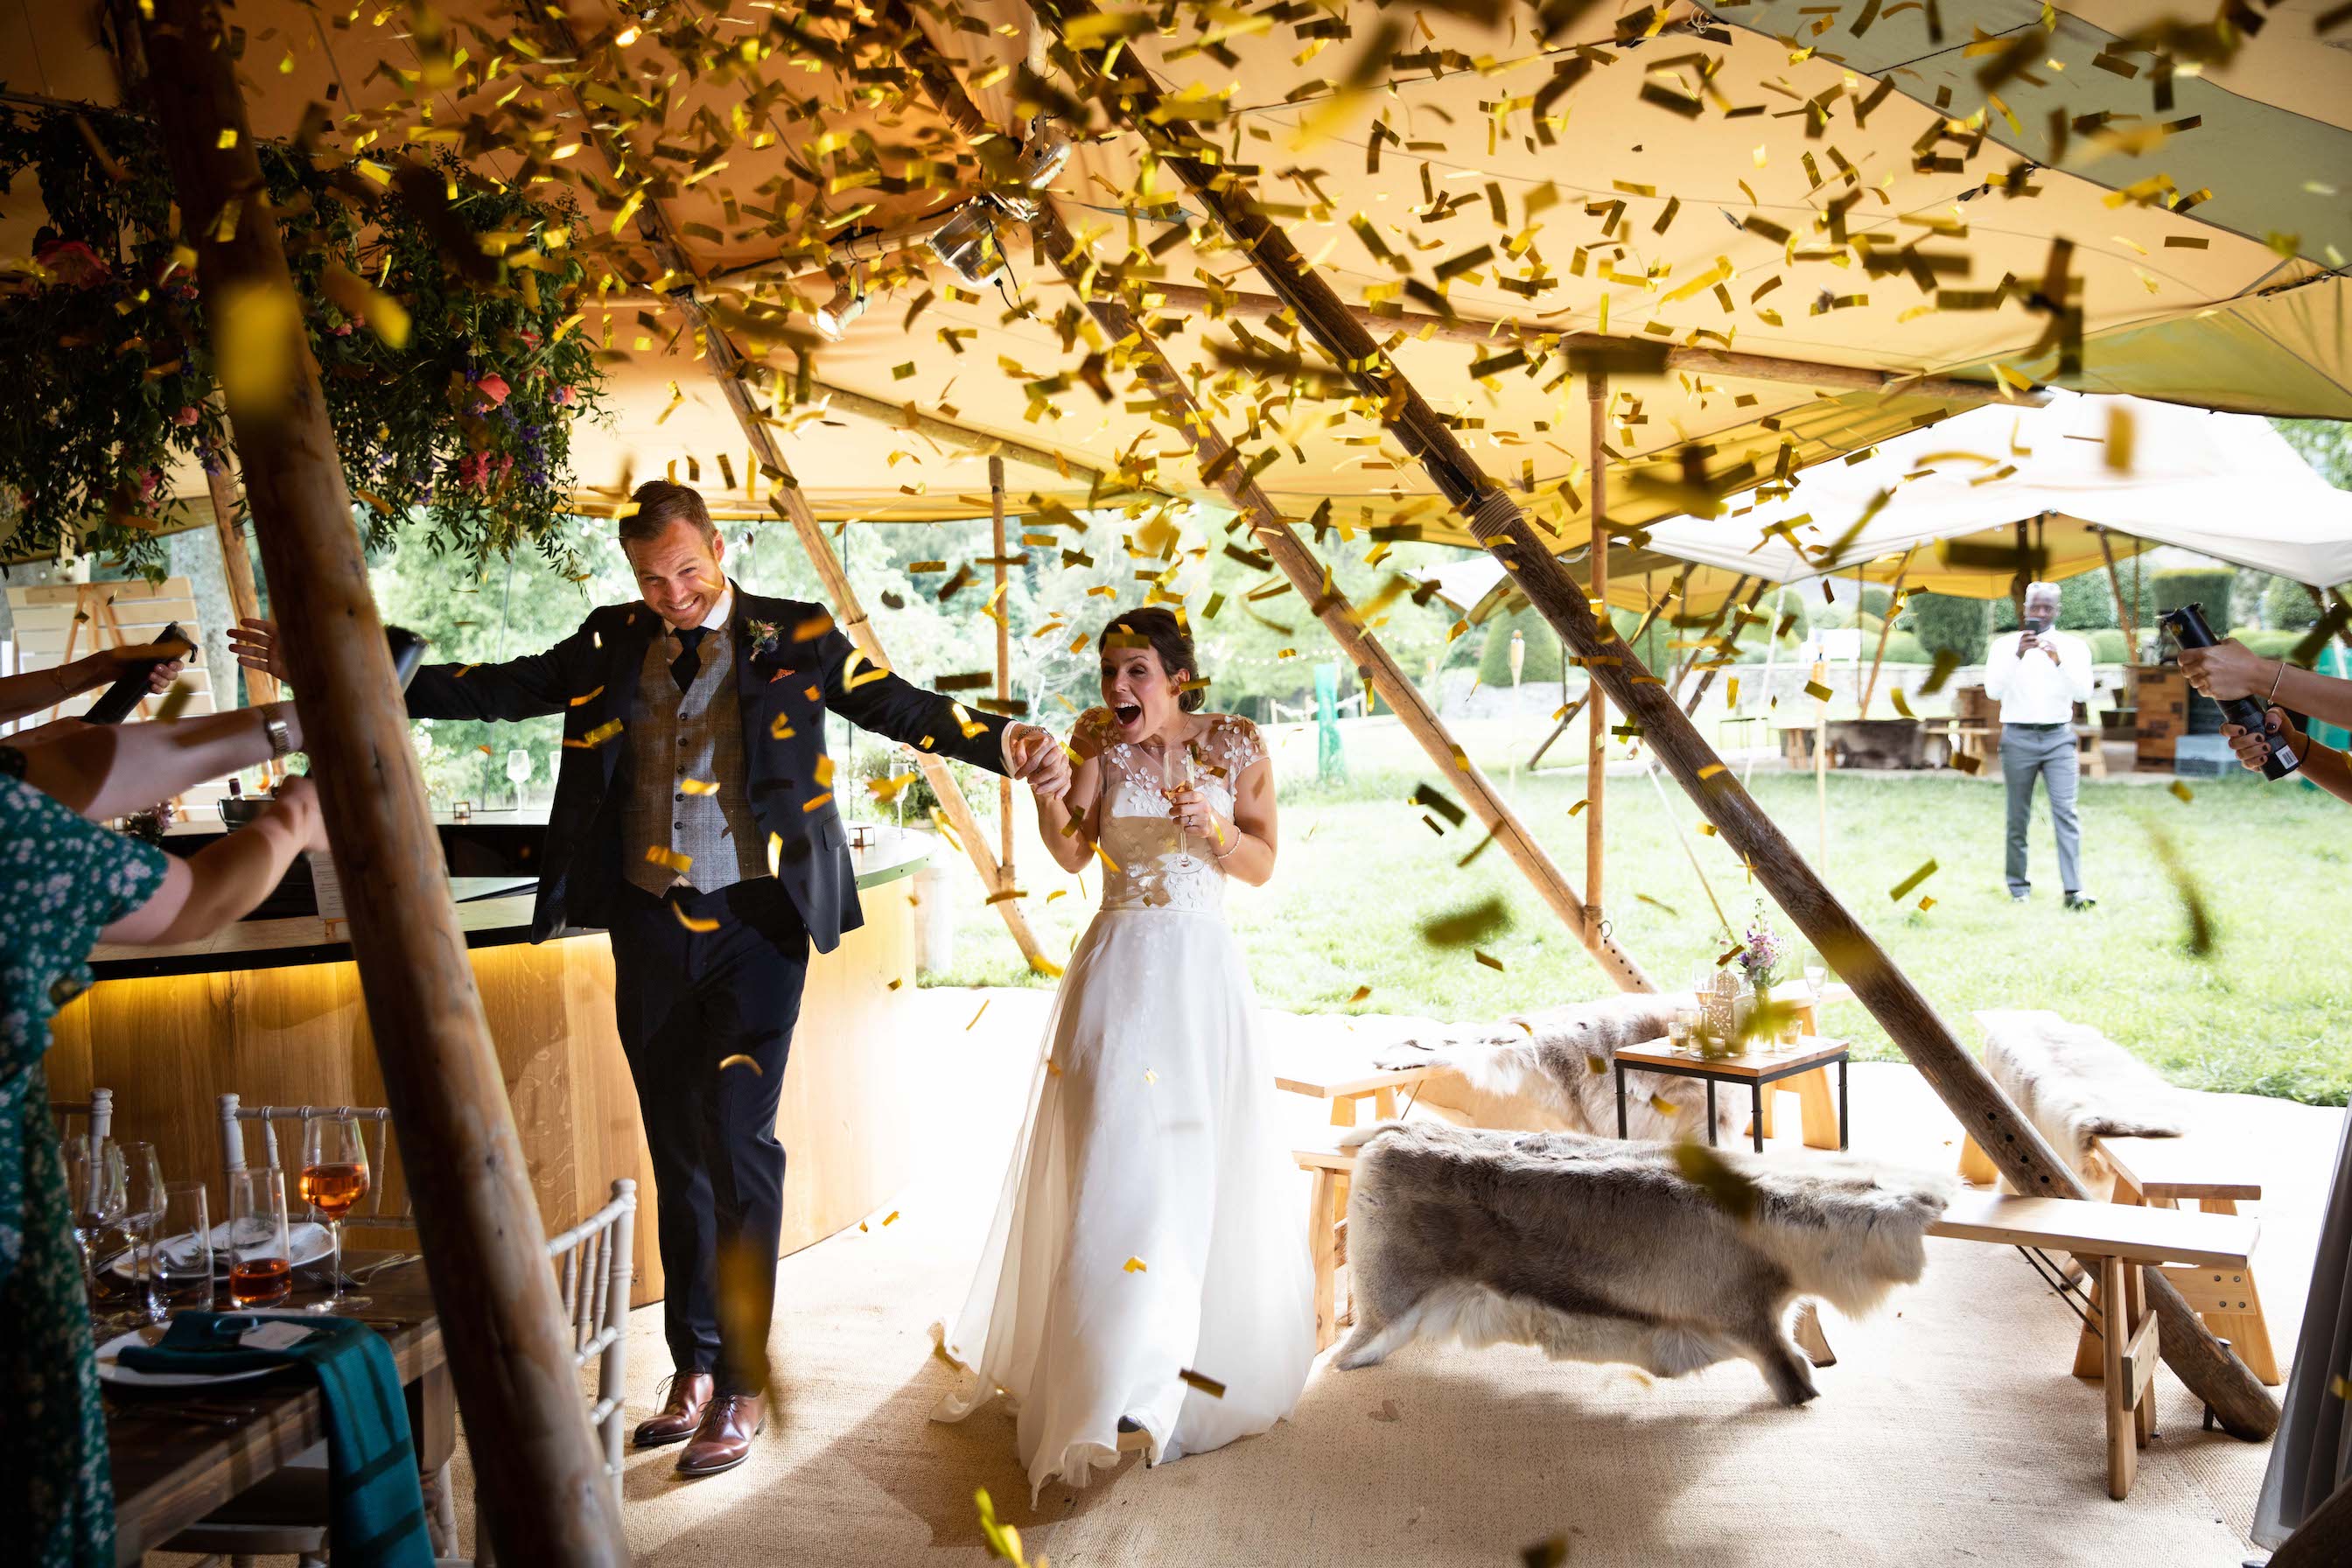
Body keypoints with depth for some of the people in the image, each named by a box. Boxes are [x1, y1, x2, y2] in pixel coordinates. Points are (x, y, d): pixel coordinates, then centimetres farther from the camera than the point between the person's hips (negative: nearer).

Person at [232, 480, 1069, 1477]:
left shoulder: (794, 639, -1)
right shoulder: (614, 645, 9)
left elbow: (898, 705, -9)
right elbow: (501, 689, 10)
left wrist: (1002, 746, -27)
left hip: (755, 921, -4)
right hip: (650, 927, 4)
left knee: (734, 1134, -10)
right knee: (679, 1151, 11)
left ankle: (739, 1385, 3)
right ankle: (695, 1372, 23)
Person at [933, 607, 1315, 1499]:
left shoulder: (1236, 746, 0)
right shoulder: (1100, 741, 1)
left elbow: (1261, 868, 1)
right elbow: (1072, 852, -9)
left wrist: (1215, 824, -17)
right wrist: (1045, 786, -25)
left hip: (1200, 971, 0)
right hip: (1117, 966, 0)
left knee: (1202, 1165, 6)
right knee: (1110, 1158, -6)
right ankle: (1107, 1382, 0)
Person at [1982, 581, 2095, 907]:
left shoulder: (2073, 646, 5)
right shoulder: (2004, 645, 4)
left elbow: (2083, 693, -6)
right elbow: (1993, 691, -9)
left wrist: (2060, 662, -21)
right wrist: (2017, 656, -21)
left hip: (2059, 737, 0)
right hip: (2018, 738, 0)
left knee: (2066, 812, -11)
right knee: (2018, 817, 5)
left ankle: (2073, 890, -15)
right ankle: (2019, 886, 16)